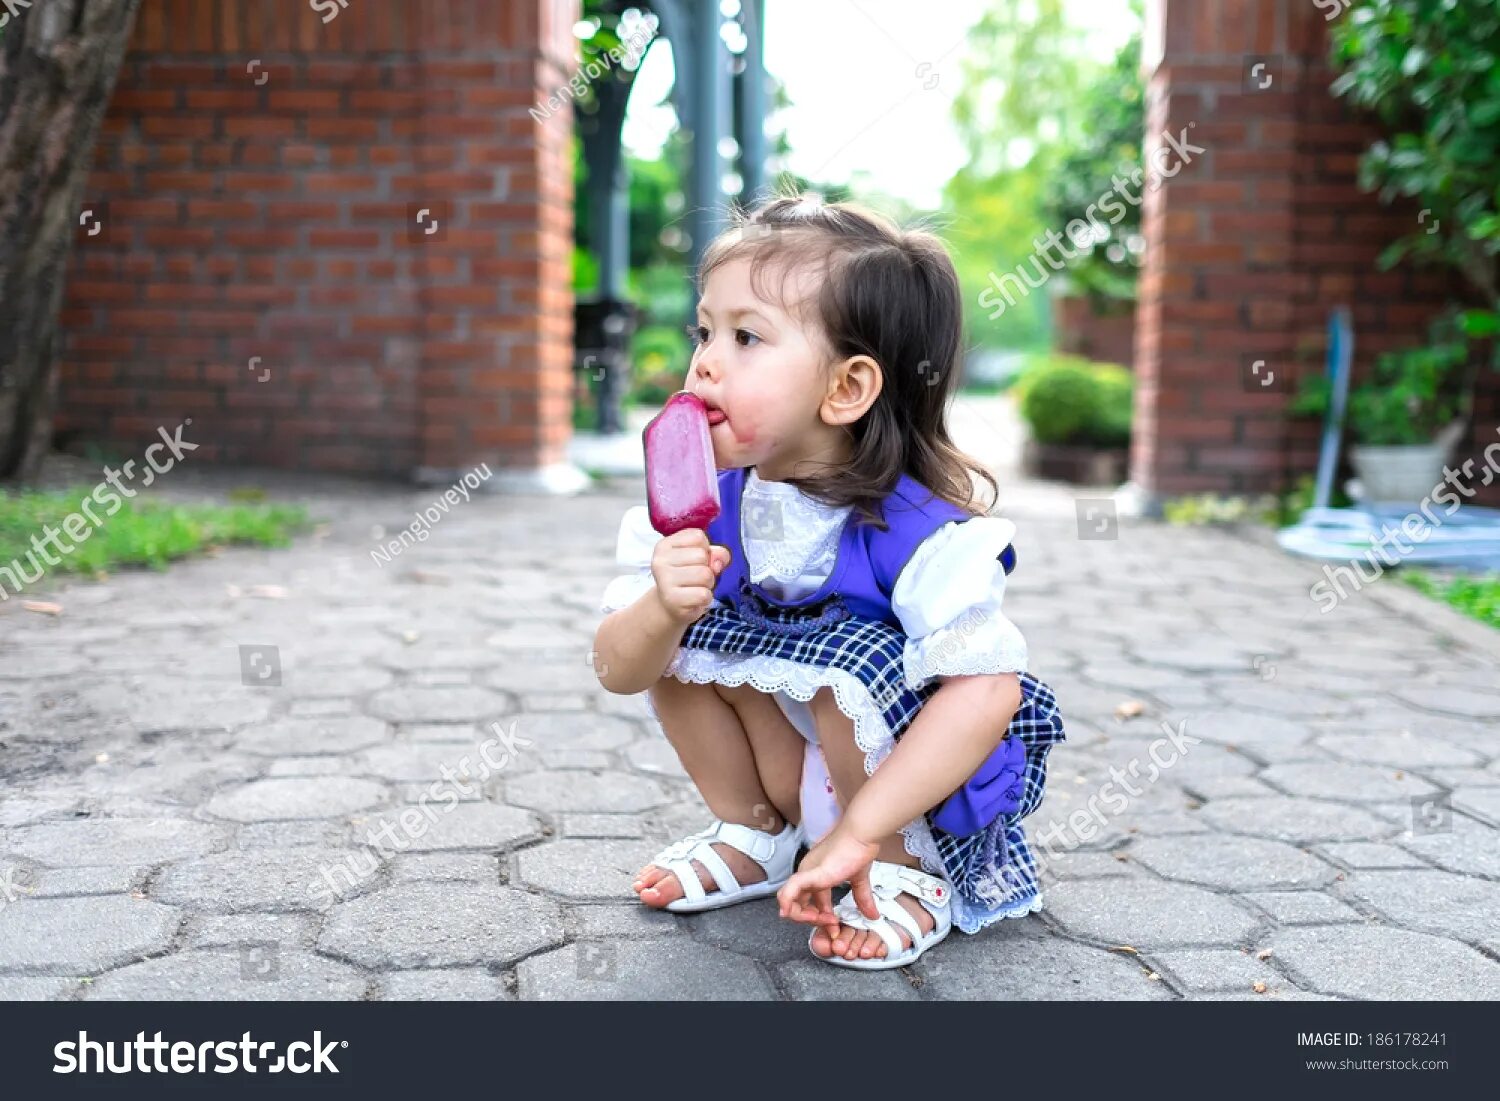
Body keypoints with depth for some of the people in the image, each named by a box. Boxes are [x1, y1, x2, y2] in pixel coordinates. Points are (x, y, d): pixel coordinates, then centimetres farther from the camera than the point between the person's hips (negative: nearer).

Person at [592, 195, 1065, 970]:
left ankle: (909, 872, -8)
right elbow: (616, 671, -13)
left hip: (915, 788, -5)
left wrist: (859, 832, -35)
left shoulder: (919, 531, -28)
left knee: (852, 656, -31)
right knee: (682, 636, -11)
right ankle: (754, 834, 9)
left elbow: (987, 691, -35)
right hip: (795, 764, 5)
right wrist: (661, 613, -37)